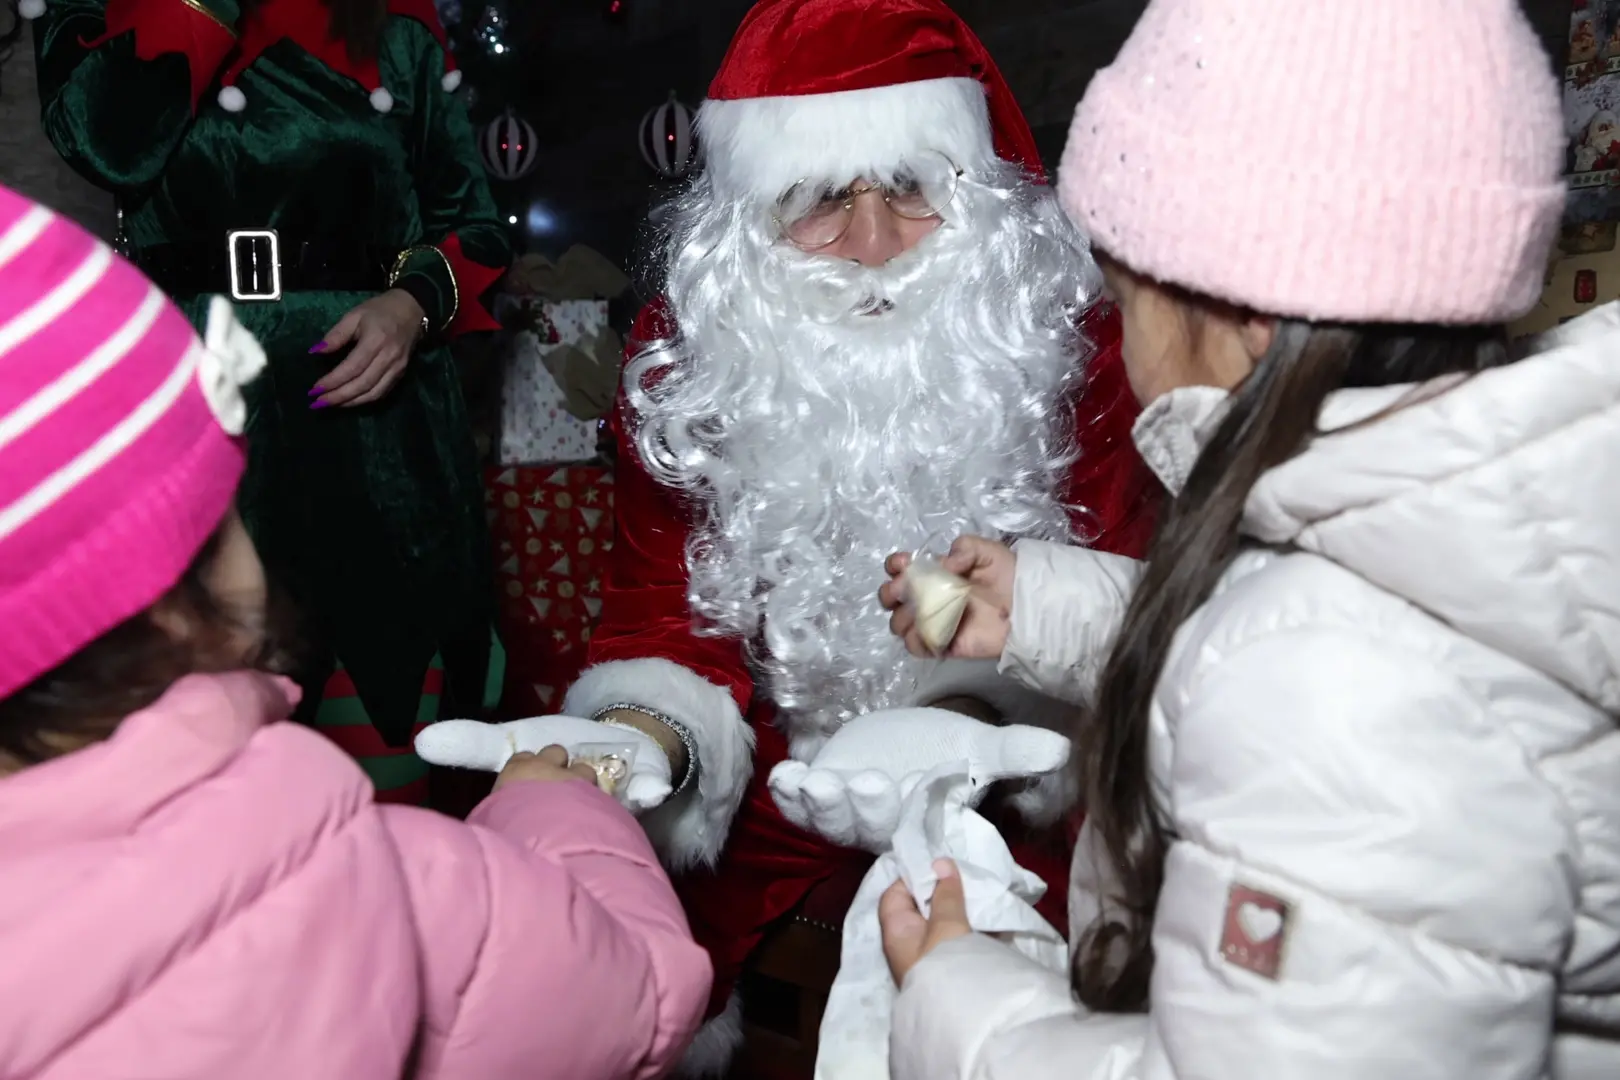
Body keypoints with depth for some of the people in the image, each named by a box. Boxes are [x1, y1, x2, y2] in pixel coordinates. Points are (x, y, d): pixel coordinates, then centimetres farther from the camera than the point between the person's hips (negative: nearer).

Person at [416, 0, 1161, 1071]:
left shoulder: (1075, 342, -11)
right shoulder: (687, 358, -8)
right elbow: (669, 606, -5)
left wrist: (974, 732, -30)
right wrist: (643, 736, -27)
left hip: (1009, 796, -1)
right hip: (772, 783, 2)